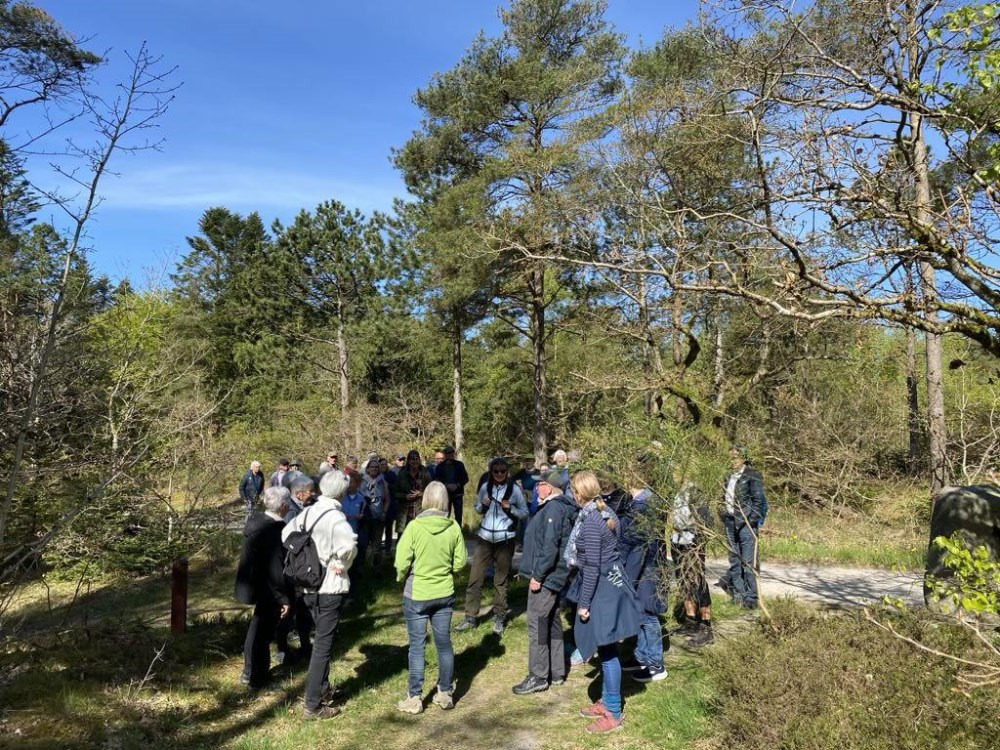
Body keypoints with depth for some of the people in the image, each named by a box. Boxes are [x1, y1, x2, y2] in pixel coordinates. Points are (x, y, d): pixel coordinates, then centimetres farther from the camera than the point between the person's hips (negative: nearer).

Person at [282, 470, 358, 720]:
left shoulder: (307, 512, 1)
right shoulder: (336, 517, -22)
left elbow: (287, 535, 10)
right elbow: (349, 544, -38)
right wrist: (342, 564, -20)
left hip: (308, 585, 7)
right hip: (330, 588, -7)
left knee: (321, 639, 24)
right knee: (323, 644, 3)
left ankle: (322, 688, 38)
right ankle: (312, 705, 9)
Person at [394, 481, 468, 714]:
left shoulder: (414, 526, -18)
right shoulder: (453, 528, -8)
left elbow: (402, 562, -16)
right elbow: (460, 563, -2)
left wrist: (401, 578, 5)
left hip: (417, 594, -3)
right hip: (445, 593, 3)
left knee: (417, 646, 7)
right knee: (444, 643, 14)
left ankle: (415, 698, 15)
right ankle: (445, 694, 25)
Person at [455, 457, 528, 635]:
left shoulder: (514, 489, -5)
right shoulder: (485, 487, 3)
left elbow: (525, 513, -1)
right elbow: (477, 509, 13)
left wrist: (510, 508, -18)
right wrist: (483, 505, -9)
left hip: (504, 539, -2)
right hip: (484, 537, 2)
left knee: (501, 580, 8)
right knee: (475, 577, 1)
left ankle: (499, 619, 20)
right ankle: (470, 617, 10)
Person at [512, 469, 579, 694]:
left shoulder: (554, 509, -19)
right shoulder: (559, 507, 12)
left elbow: (550, 547, -25)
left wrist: (538, 576, -20)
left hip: (545, 577, -10)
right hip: (554, 576, 10)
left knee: (537, 626, -4)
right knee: (552, 623, 16)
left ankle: (538, 677, 3)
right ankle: (556, 673, 25)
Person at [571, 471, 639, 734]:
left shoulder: (590, 521, -21)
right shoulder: (603, 513, 8)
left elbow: (592, 566, -21)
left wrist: (584, 603, -16)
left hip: (603, 589, -10)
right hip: (611, 584, 10)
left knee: (607, 651, 1)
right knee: (605, 650, 18)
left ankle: (614, 714, 11)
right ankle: (606, 702, 30)